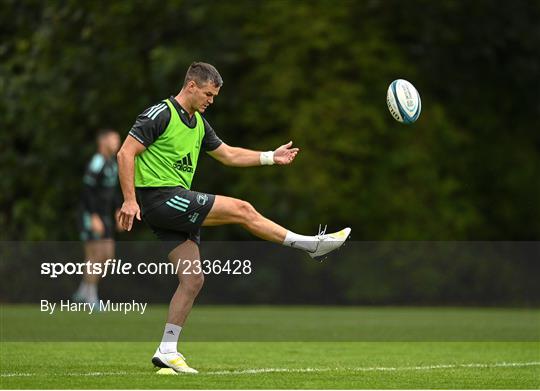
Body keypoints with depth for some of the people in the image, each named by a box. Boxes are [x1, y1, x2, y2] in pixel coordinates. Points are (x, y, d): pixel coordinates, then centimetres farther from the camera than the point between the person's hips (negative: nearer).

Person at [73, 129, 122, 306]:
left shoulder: (113, 163, 12)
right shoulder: (96, 163, -17)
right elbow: (87, 191, -21)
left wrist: (118, 212, 14)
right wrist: (94, 218, -23)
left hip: (104, 215, 9)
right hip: (90, 216, -9)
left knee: (108, 255, 6)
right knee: (95, 256, -7)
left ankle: (82, 292, 14)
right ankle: (91, 298, 1)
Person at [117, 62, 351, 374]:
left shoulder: (199, 124, 17)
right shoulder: (161, 114, -11)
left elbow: (229, 155, 25)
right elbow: (126, 154, -15)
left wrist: (272, 157, 17)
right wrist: (130, 200, -22)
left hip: (177, 203, 10)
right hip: (158, 196, -10)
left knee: (193, 281, 2)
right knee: (241, 210, -11)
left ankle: (167, 351, 5)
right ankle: (311, 244, -1)